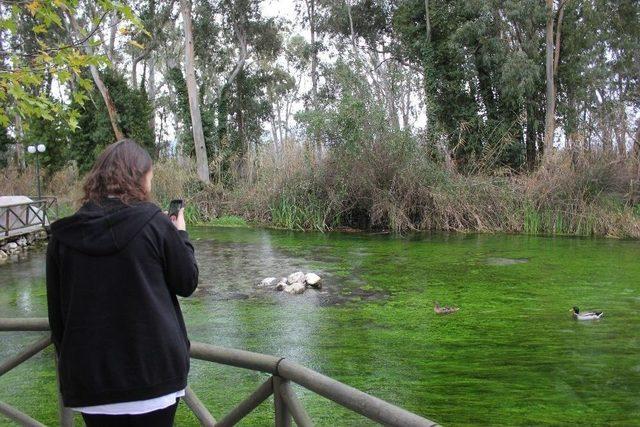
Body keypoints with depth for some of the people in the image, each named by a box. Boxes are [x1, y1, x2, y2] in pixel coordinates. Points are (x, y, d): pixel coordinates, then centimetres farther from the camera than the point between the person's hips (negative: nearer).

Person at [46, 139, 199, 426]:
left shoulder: (63, 235, -2)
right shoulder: (153, 224, -11)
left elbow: (57, 312, 6)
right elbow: (187, 283, -2)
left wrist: (69, 363, 18)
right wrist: (180, 235, 13)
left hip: (90, 378, 3)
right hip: (154, 374, -2)